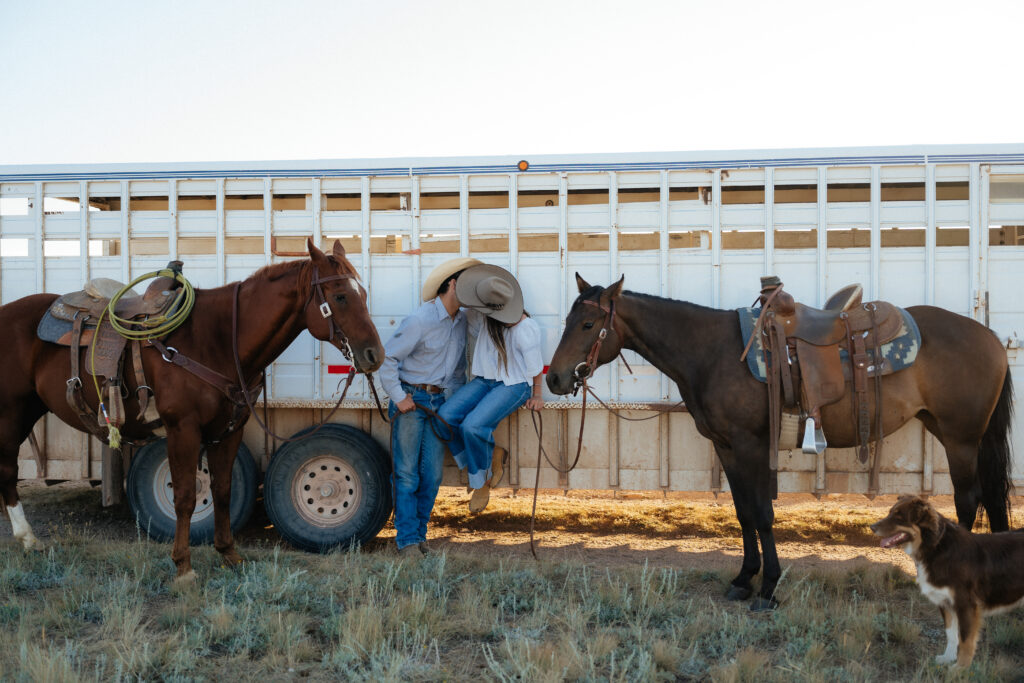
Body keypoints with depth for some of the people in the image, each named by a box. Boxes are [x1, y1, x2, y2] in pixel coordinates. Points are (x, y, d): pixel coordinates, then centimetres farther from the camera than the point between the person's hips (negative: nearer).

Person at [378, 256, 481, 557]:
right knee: (407, 473, -3)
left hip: (440, 402, 6)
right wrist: (398, 397, -14)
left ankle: (419, 535, 15)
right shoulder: (421, 320, -15)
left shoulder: (462, 320, 6)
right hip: (410, 399, -6)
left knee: (432, 474, 5)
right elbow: (387, 357, -14)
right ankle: (408, 540, 1)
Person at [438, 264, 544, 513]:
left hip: (514, 385, -7)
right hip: (485, 380, 7)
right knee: (446, 416, -16)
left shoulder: (525, 328, -21)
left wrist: (536, 396, 2)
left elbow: (535, 366, -8)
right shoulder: (482, 317, -3)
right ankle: (492, 455, 2)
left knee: (473, 425, -28)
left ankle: (481, 481, -3)